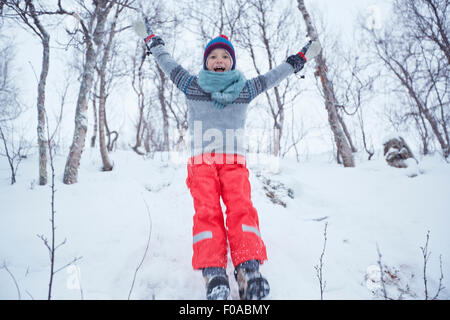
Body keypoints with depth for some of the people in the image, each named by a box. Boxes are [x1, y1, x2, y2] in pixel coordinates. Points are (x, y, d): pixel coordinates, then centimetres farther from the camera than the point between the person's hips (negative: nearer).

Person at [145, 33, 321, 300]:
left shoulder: (245, 89, 19)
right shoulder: (192, 86, 18)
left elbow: (274, 76, 33)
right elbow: (167, 62, 32)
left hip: (235, 162, 1)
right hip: (202, 161, 0)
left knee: (241, 208, -27)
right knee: (207, 211, -27)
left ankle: (249, 270, -43)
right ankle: (213, 274, -42)